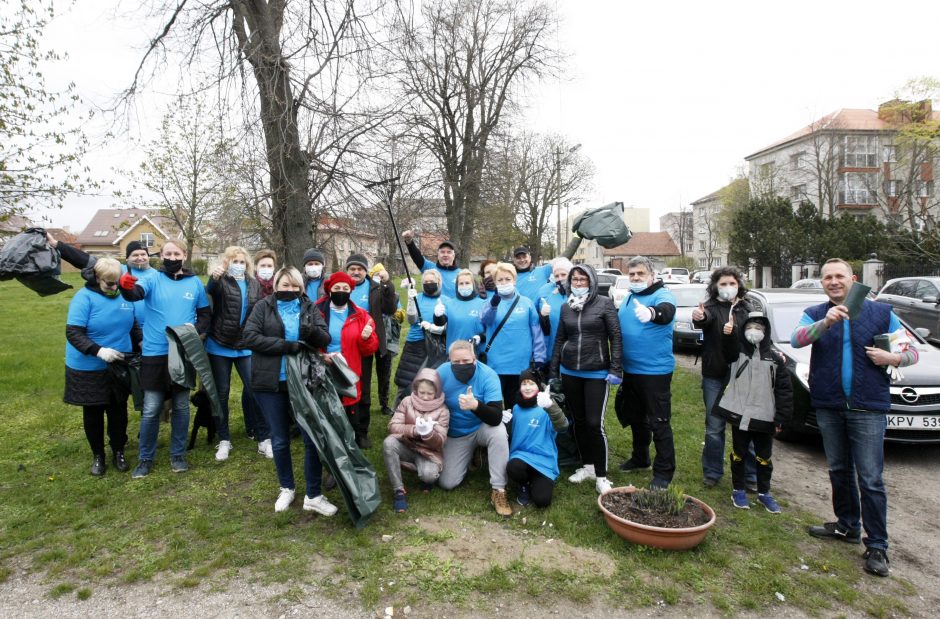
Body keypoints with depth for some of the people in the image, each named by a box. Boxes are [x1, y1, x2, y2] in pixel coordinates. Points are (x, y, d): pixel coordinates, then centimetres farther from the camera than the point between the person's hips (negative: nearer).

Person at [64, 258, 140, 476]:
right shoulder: (85, 297, -15)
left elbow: (134, 325, 13)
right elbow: (73, 333, -21)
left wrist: (143, 343, -2)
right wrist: (98, 351, -34)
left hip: (119, 366, 3)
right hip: (89, 369, -3)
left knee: (118, 411, 13)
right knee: (93, 412, 12)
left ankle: (118, 452, 29)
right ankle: (97, 455, 29)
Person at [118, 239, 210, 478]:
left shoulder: (195, 283, 4)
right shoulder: (153, 280, -3)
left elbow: (205, 314, 11)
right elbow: (135, 293, -25)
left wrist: (195, 329, -10)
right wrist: (126, 286, -49)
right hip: (155, 354, -2)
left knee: (181, 407, 11)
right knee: (151, 410, 3)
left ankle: (178, 455, 26)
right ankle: (145, 458, 21)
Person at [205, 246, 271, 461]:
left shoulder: (254, 284, 7)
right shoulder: (221, 281, -4)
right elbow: (210, 291, -28)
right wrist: (213, 278, -51)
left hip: (246, 346, 2)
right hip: (220, 346, -2)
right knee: (222, 392, 6)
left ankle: (264, 438, 6)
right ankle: (224, 440, 17)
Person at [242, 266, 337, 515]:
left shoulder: (309, 308, 6)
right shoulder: (263, 307, 2)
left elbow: (326, 338, -1)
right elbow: (250, 336, -11)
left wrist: (312, 331, -24)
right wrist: (287, 345, -17)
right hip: (270, 383, -1)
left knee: (312, 437, -1)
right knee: (280, 440, 12)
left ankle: (313, 496, 10)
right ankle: (286, 489, 31)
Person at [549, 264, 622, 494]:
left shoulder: (604, 303, -4)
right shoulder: (565, 307, 9)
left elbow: (616, 337, -6)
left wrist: (615, 369, -13)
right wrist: (553, 372, 12)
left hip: (597, 373, -4)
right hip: (569, 373, 5)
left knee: (594, 423, -7)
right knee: (579, 421, 12)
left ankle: (601, 476, 6)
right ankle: (587, 466, 28)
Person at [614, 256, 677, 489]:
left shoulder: (663, 294, -11)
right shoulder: (627, 298, 12)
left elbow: (667, 312, -35)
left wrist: (652, 312, -58)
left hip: (655, 371, -8)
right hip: (630, 370, 8)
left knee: (659, 422, 0)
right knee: (635, 417, 21)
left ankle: (664, 471, 13)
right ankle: (640, 458, 38)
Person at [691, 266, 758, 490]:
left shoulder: (746, 309, 6)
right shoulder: (711, 307, -5)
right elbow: (705, 319, -28)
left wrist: (734, 331, -19)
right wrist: (699, 317, -53)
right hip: (714, 376, -2)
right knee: (714, 427, 7)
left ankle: (750, 476, 18)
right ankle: (713, 472, 20)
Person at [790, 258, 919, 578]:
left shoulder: (881, 313, 4)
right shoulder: (815, 314, 3)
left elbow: (912, 352, 9)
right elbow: (796, 339, -18)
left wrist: (893, 357, -13)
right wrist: (826, 322, -34)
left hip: (868, 408, -2)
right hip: (828, 406, 2)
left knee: (870, 479, -2)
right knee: (839, 471, 16)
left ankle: (877, 547, 9)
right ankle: (847, 526, 33)